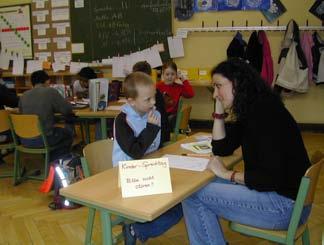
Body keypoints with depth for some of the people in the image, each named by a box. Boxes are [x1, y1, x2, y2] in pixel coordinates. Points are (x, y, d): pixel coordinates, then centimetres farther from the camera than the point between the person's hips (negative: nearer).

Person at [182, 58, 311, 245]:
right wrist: (219, 109, 4)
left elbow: (271, 179, -25)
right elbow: (221, 149, 11)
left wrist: (228, 174, -13)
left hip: (286, 204, -9)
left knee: (192, 195, -10)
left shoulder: (265, 113, -21)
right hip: (273, 192, 9)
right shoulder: (250, 112, 7)